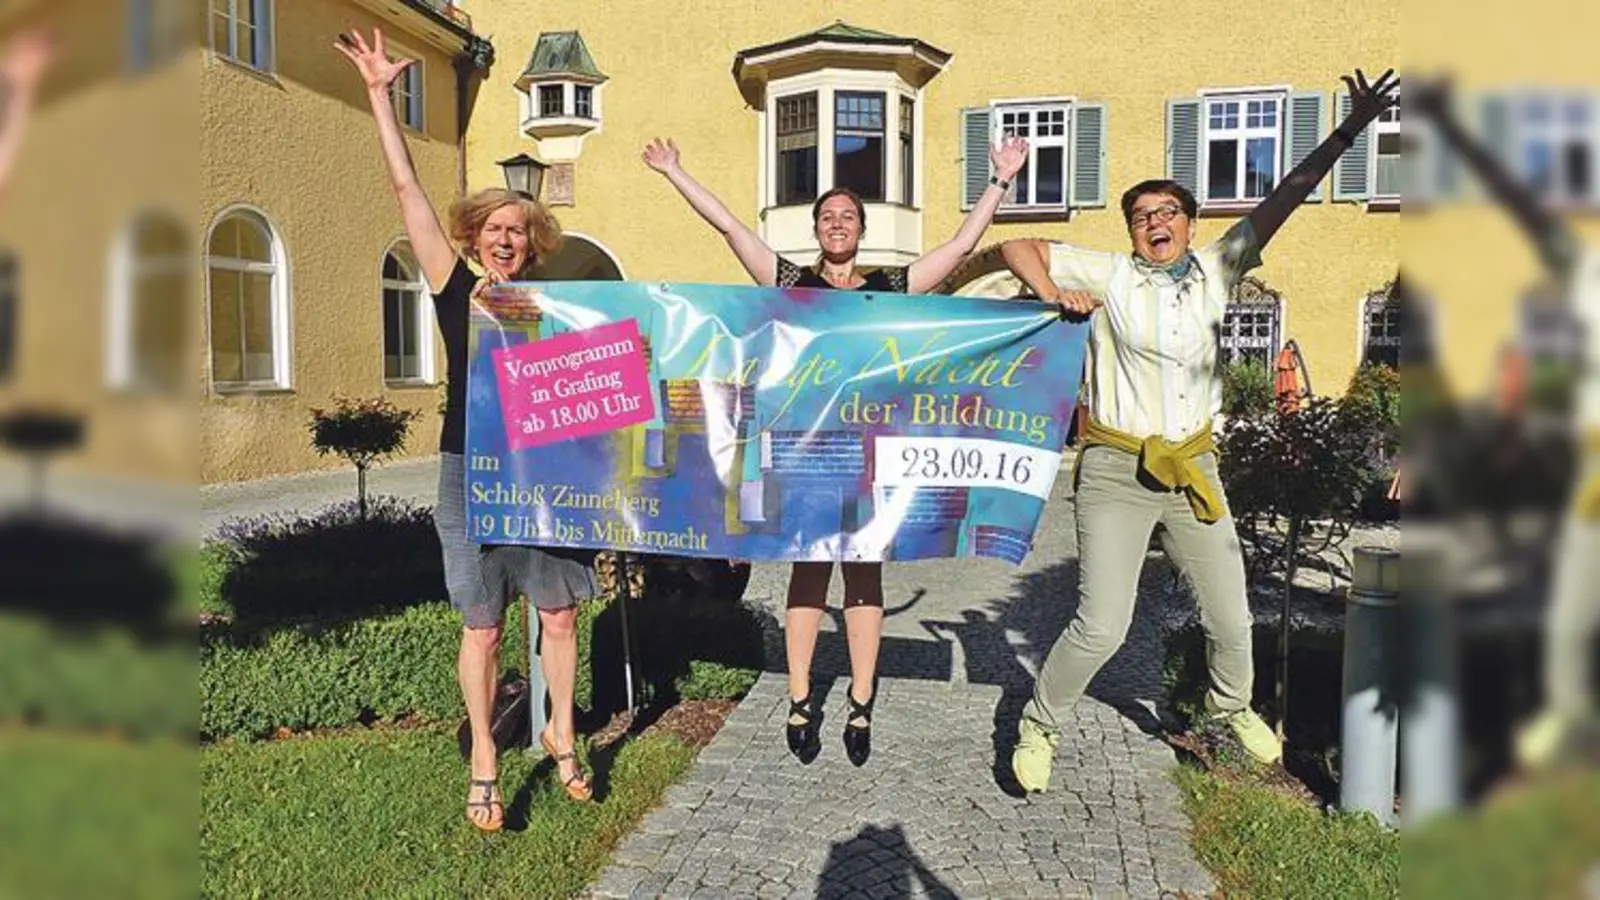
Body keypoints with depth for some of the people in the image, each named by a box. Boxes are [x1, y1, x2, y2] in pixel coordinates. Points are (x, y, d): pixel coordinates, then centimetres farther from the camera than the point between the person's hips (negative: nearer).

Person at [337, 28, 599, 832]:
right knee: (481, 628, 4)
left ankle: (561, 734, 27)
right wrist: (380, 94, 0)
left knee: (559, 614, 7)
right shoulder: (455, 289, 3)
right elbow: (407, 189, 1)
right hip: (471, 473, -2)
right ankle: (484, 759, 19)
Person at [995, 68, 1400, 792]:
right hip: (1117, 471, -4)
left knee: (1230, 615, 14)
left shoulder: (1215, 272, 7)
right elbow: (1017, 248, 1)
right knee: (1101, 628, -8)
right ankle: (1039, 728, 14)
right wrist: (1053, 294, -14)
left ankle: (1234, 707, 44)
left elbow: (1281, 202, 8)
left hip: (1193, 467, 4)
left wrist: (1349, 130, 5)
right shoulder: (1110, 277, -2)